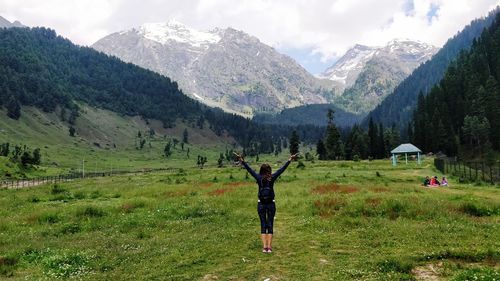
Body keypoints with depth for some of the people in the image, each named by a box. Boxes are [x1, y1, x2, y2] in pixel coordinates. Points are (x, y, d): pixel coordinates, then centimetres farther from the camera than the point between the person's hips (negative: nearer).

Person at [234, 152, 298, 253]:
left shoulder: (259, 178, -4)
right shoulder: (272, 178, -4)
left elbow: (249, 169, 0)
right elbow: (282, 169, 0)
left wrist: (242, 160, 5)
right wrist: (289, 160, 6)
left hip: (261, 204, 0)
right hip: (271, 204, 0)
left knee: (263, 225, 6)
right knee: (270, 225, 5)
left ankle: (264, 246, 1)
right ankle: (269, 247, 2)